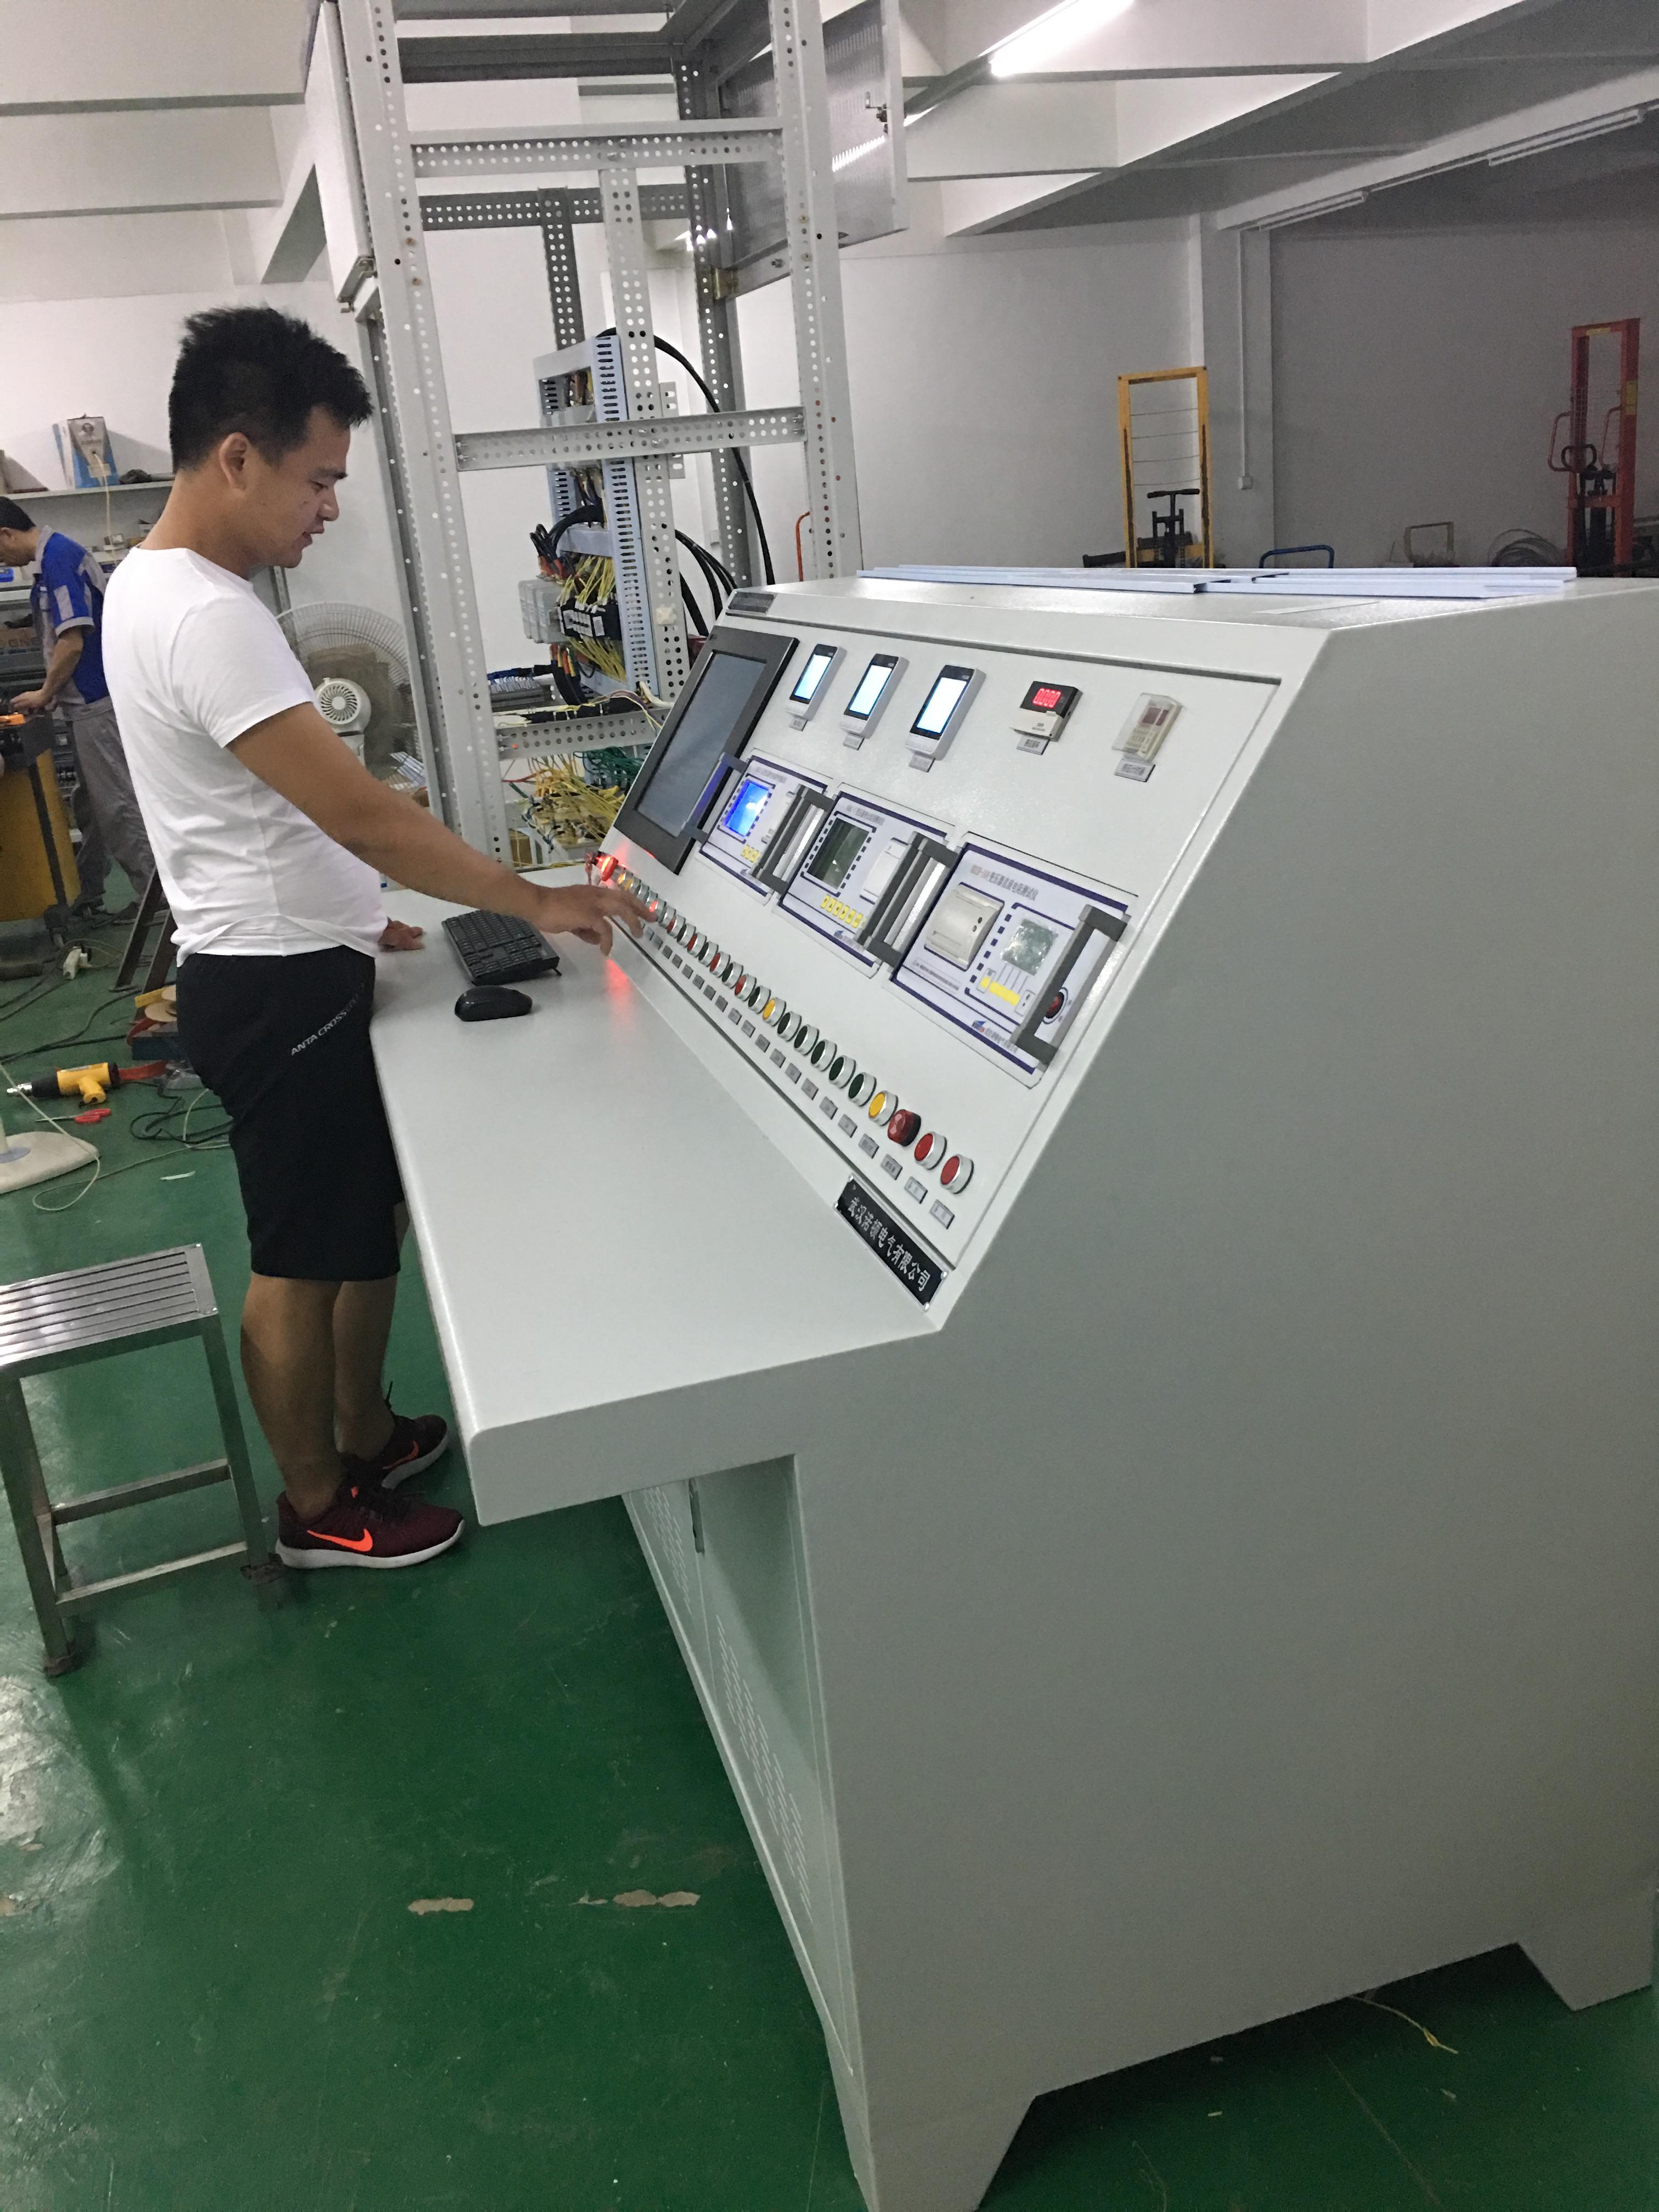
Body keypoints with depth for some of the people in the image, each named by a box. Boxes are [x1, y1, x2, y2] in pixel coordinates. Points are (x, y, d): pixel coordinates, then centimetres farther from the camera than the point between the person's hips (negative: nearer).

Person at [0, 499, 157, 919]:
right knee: (92, 803, 14)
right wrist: (53, 694, 16)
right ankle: (84, 893, 22)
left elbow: (72, 642, -20)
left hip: (96, 700, -10)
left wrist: (46, 694, -7)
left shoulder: (58, 558, -15)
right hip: (91, 699, 10)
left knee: (115, 803, -5)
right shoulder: (56, 554, 15)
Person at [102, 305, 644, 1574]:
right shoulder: (205, 615, -22)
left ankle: (368, 1438, 36)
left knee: (369, 1222, 19)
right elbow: (358, 812, -26)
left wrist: (352, 916, 18)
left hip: (285, 968, 10)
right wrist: (535, 903, -18)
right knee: (305, 1260, 5)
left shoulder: (156, 583, 11)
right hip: (279, 991, -10)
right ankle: (318, 1512, 23)